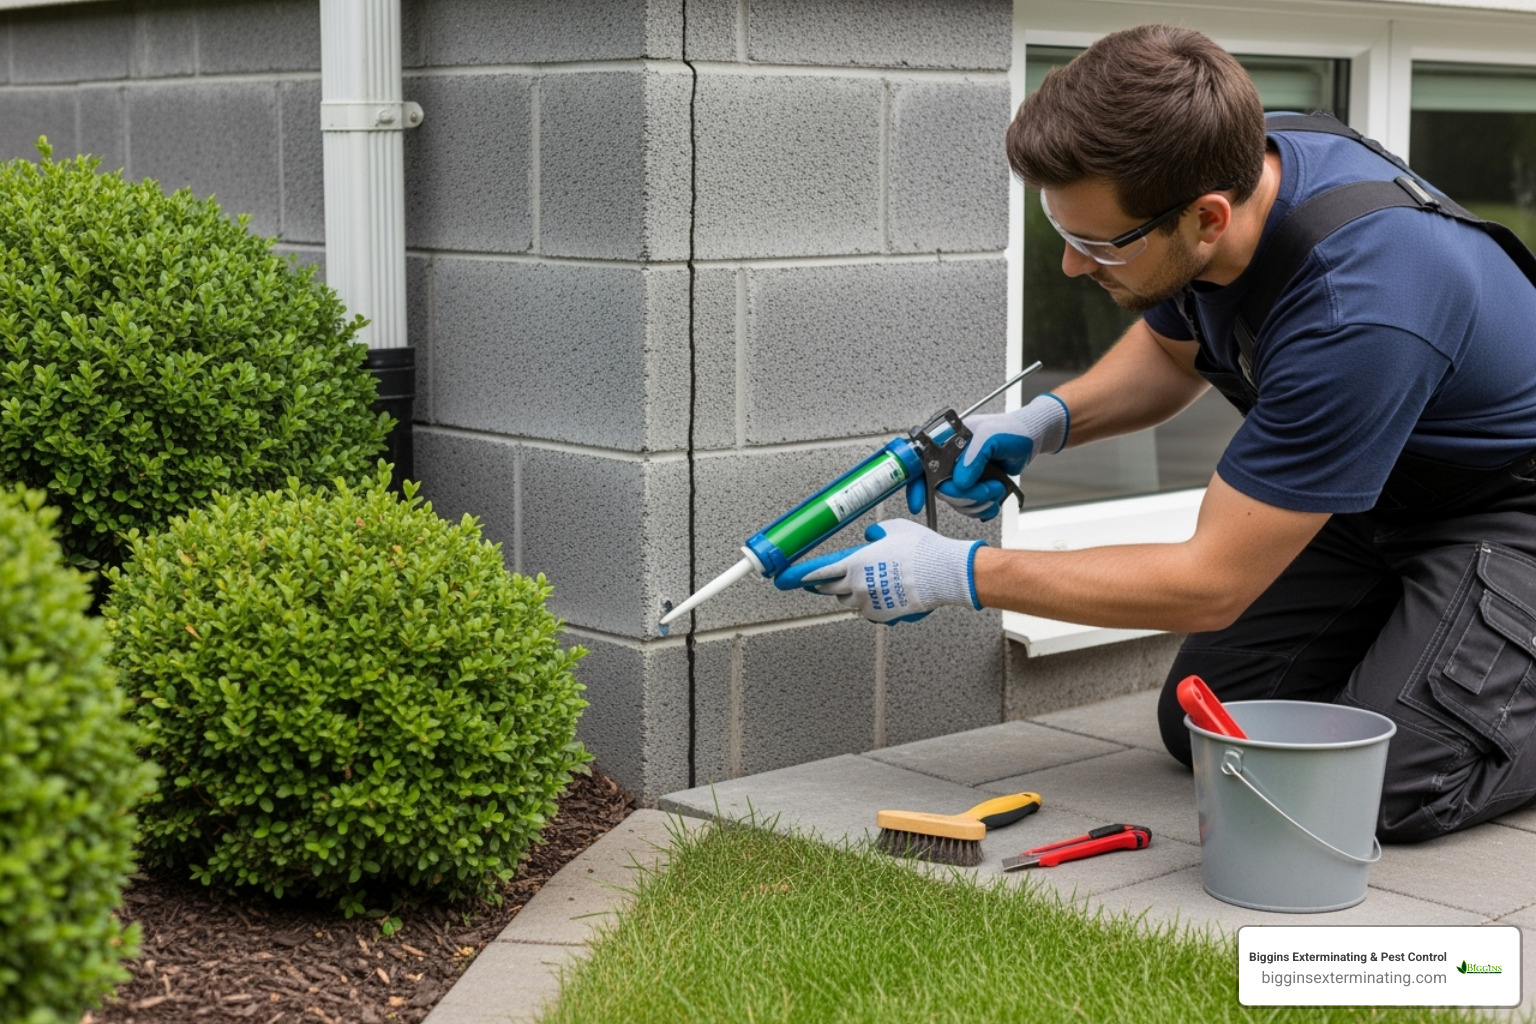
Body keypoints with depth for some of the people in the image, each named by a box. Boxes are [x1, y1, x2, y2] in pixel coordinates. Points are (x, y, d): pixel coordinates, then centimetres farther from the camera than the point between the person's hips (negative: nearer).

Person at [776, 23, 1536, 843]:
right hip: (1375, 491, 7)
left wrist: (960, 574, -27)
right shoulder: (1228, 168, -16)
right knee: (1201, 724, 1)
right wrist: (1047, 421, -10)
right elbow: (1171, 351, 9)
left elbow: (1211, 583, -32)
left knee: (1392, 782, -22)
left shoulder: (1356, 311, -40)